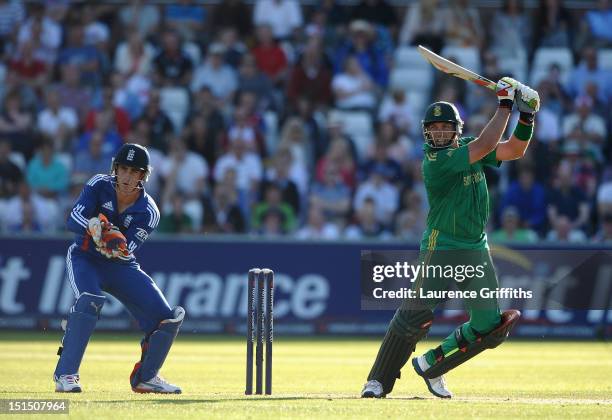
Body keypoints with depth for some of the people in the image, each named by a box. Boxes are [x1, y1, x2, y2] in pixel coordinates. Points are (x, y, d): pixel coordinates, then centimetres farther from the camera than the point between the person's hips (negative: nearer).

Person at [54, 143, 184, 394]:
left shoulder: (148, 212, -11)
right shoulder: (99, 186, -12)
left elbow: (126, 251, -22)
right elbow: (73, 220, -24)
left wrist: (117, 246, -45)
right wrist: (93, 225, -45)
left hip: (120, 267, 3)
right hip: (84, 258, -3)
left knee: (168, 318, -6)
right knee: (89, 300, -35)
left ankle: (145, 377, 17)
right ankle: (65, 374, -34)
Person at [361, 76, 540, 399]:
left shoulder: (467, 148, 6)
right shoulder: (434, 161, -17)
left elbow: (514, 150, 8)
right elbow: (485, 145, -23)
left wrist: (525, 116, -7)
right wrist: (505, 104, -17)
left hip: (477, 250, 7)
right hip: (440, 248, -7)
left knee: (489, 327, 1)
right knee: (414, 316, -9)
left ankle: (431, 366, 17)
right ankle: (378, 381, 3)